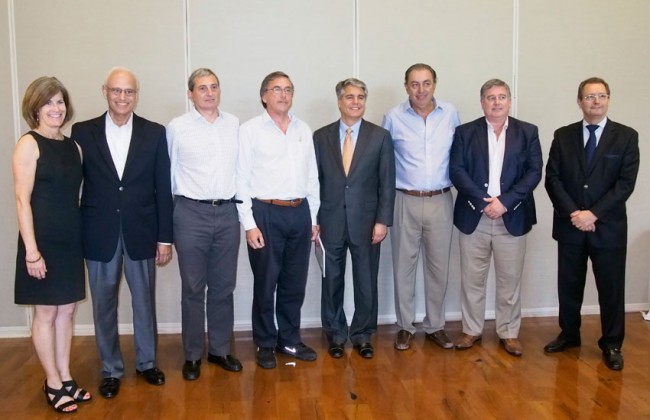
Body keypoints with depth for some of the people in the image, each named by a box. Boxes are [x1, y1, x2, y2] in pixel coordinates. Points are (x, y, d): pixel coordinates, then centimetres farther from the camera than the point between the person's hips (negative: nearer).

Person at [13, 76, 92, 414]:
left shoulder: (73, 146, 9)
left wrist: (83, 236, 6)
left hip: (71, 240, 6)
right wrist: (31, 250, -16)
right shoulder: (29, 144, -9)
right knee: (45, 313, 6)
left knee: (67, 310, 13)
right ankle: (53, 384, 18)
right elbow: (22, 200, -12)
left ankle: (65, 378, 25)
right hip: (43, 240, -6)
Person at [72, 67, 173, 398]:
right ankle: (110, 370, 26)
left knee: (144, 301, 12)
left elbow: (163, 188, 0)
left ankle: (146, 362, 31)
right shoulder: (83, 132, 1)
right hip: (99, 233, 0)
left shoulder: (154, 133, 1)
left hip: (141, 232, 0)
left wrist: (165, 237, -2)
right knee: (104, 305, 10)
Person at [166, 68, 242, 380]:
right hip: (192, 214, -3)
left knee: (223, 287, 12)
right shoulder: (177, 128, -3)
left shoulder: (234, 124, 5)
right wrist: (165, 214, 4)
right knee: (193, 289, 7)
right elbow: (167, 173, 2)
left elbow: (241, 165, 9)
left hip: (227, 213, 3)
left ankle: (220, 349, 26)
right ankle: (192, 355, 20)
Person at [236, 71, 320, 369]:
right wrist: (249, 224, -12)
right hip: (266, 213, -4)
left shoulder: (303, 130, 10)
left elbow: (312, 176, 13)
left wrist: (313, 217, 10)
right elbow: (241, 180, -6)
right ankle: (265, 345, 21)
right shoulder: (250, 130, -3)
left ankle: (290, 340, 28)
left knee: (294, 284, 13)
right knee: (265, 284, 6)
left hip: (300, 213, 4)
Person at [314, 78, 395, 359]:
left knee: (366, 282, 8)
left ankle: (362, 335, 25)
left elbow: (387, 182, -1)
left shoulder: (380, 136, 1)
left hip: (366, 222, -1)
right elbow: (315, 180, 4)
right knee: (332, 282, 10)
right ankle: (335, 334, 27)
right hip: (331, 221, 1)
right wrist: (313, 220, 0)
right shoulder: (321, 136, 4)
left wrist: (383, 220, -8)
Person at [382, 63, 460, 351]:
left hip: (441, 201, 2)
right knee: (403, 266, 6)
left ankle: (435, 325, 24)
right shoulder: (393, 117, -4)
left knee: (438, 266, 9)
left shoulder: (450, 114, 1)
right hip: (405, 201, -1)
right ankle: (405, 326, 20)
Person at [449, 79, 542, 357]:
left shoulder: (528, 132, 5)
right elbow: (456, 171, -5)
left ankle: (509, 332, 22)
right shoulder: (465, 132, 3)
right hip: (474, 216, 0)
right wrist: (483, 201, -16)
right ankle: (471, 329, 22)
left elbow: (534, 172, -3)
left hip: (513, 217, 0)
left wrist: (505, 201, -15)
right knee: (472, 279, 8)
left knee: (510, 280, 8)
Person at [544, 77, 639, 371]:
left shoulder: (626, 136, -1)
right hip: (570, 225, 2)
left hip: (609, 226, -2)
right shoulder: (563, 136, 4)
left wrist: (594, 213, -16)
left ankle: (611, 344, 22)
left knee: (611, 288, 7)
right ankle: (569, 334, 30)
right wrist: (572, 213, -13)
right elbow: (552, 179, -1)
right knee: (569, 285, 12)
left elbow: (626, 183, -8)